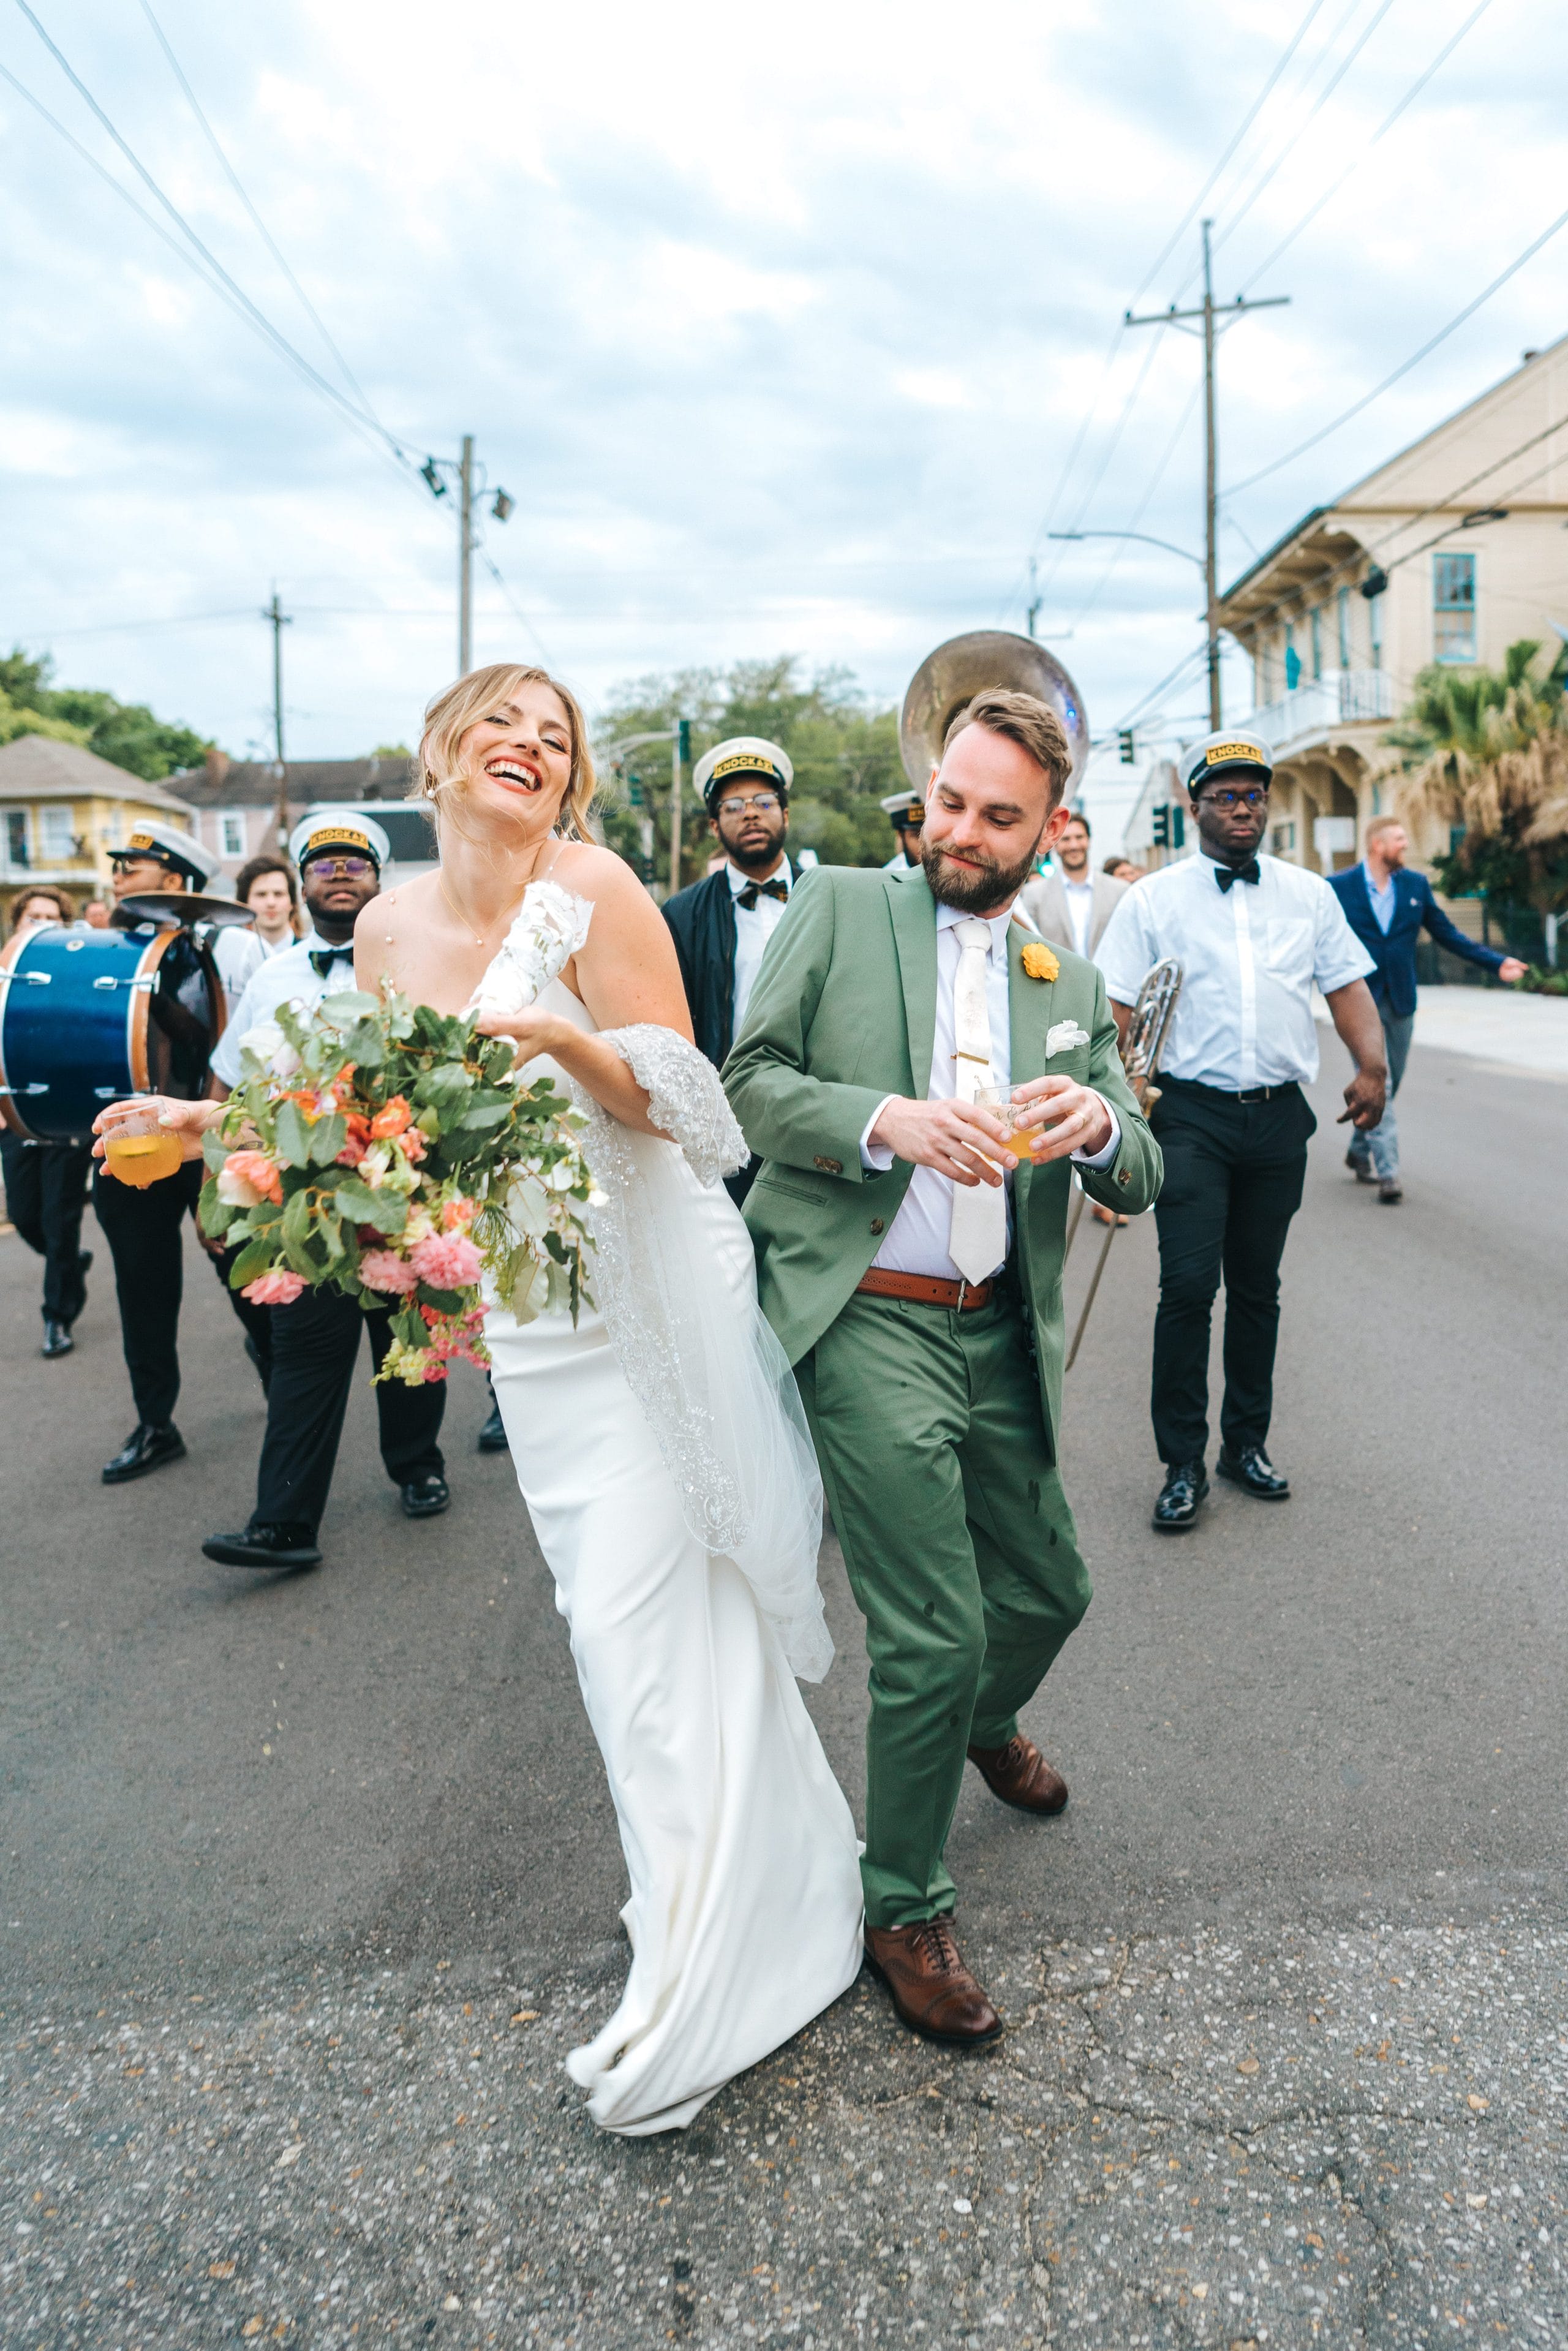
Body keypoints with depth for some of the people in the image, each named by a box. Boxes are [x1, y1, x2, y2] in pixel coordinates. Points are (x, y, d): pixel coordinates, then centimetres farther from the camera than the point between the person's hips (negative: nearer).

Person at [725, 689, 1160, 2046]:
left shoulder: (1071, 987, 14)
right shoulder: (842, 908, 3)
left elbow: (1139, 1183, 9)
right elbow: (747, 1080, -4)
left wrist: (1097, 1122, -14)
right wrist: (884, 1118, -21)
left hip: (1000, 1336, 5)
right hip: (869, 1325, -5)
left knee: (1048, 1591, 18)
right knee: (935, 1634, -5)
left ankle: (986, 1724, 54)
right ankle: (905, 1909, 20)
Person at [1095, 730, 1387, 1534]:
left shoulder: (1309, 894, 11)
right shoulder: (1153, 899, 2)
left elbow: (1348, 986, 9)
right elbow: (1118, 1009, -1)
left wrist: (1372, 1065, -8)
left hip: (1279, 1114, 4)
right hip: (1191, 1114, -3)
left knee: (1258, 1287, 13)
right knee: (1188, 1287, -8)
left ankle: (1246, 1444, 27)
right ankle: (1182, 1466, 4)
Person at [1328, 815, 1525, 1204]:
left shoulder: (1417, 885, 8)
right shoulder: (1338, 887, -4)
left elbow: (1447, 934, 12)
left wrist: (1496, 962, 7)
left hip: (1400, 1003, 4)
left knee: (1387, 1086, 12)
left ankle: (1360, 1152, 31)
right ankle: (1387, 1172, -14)